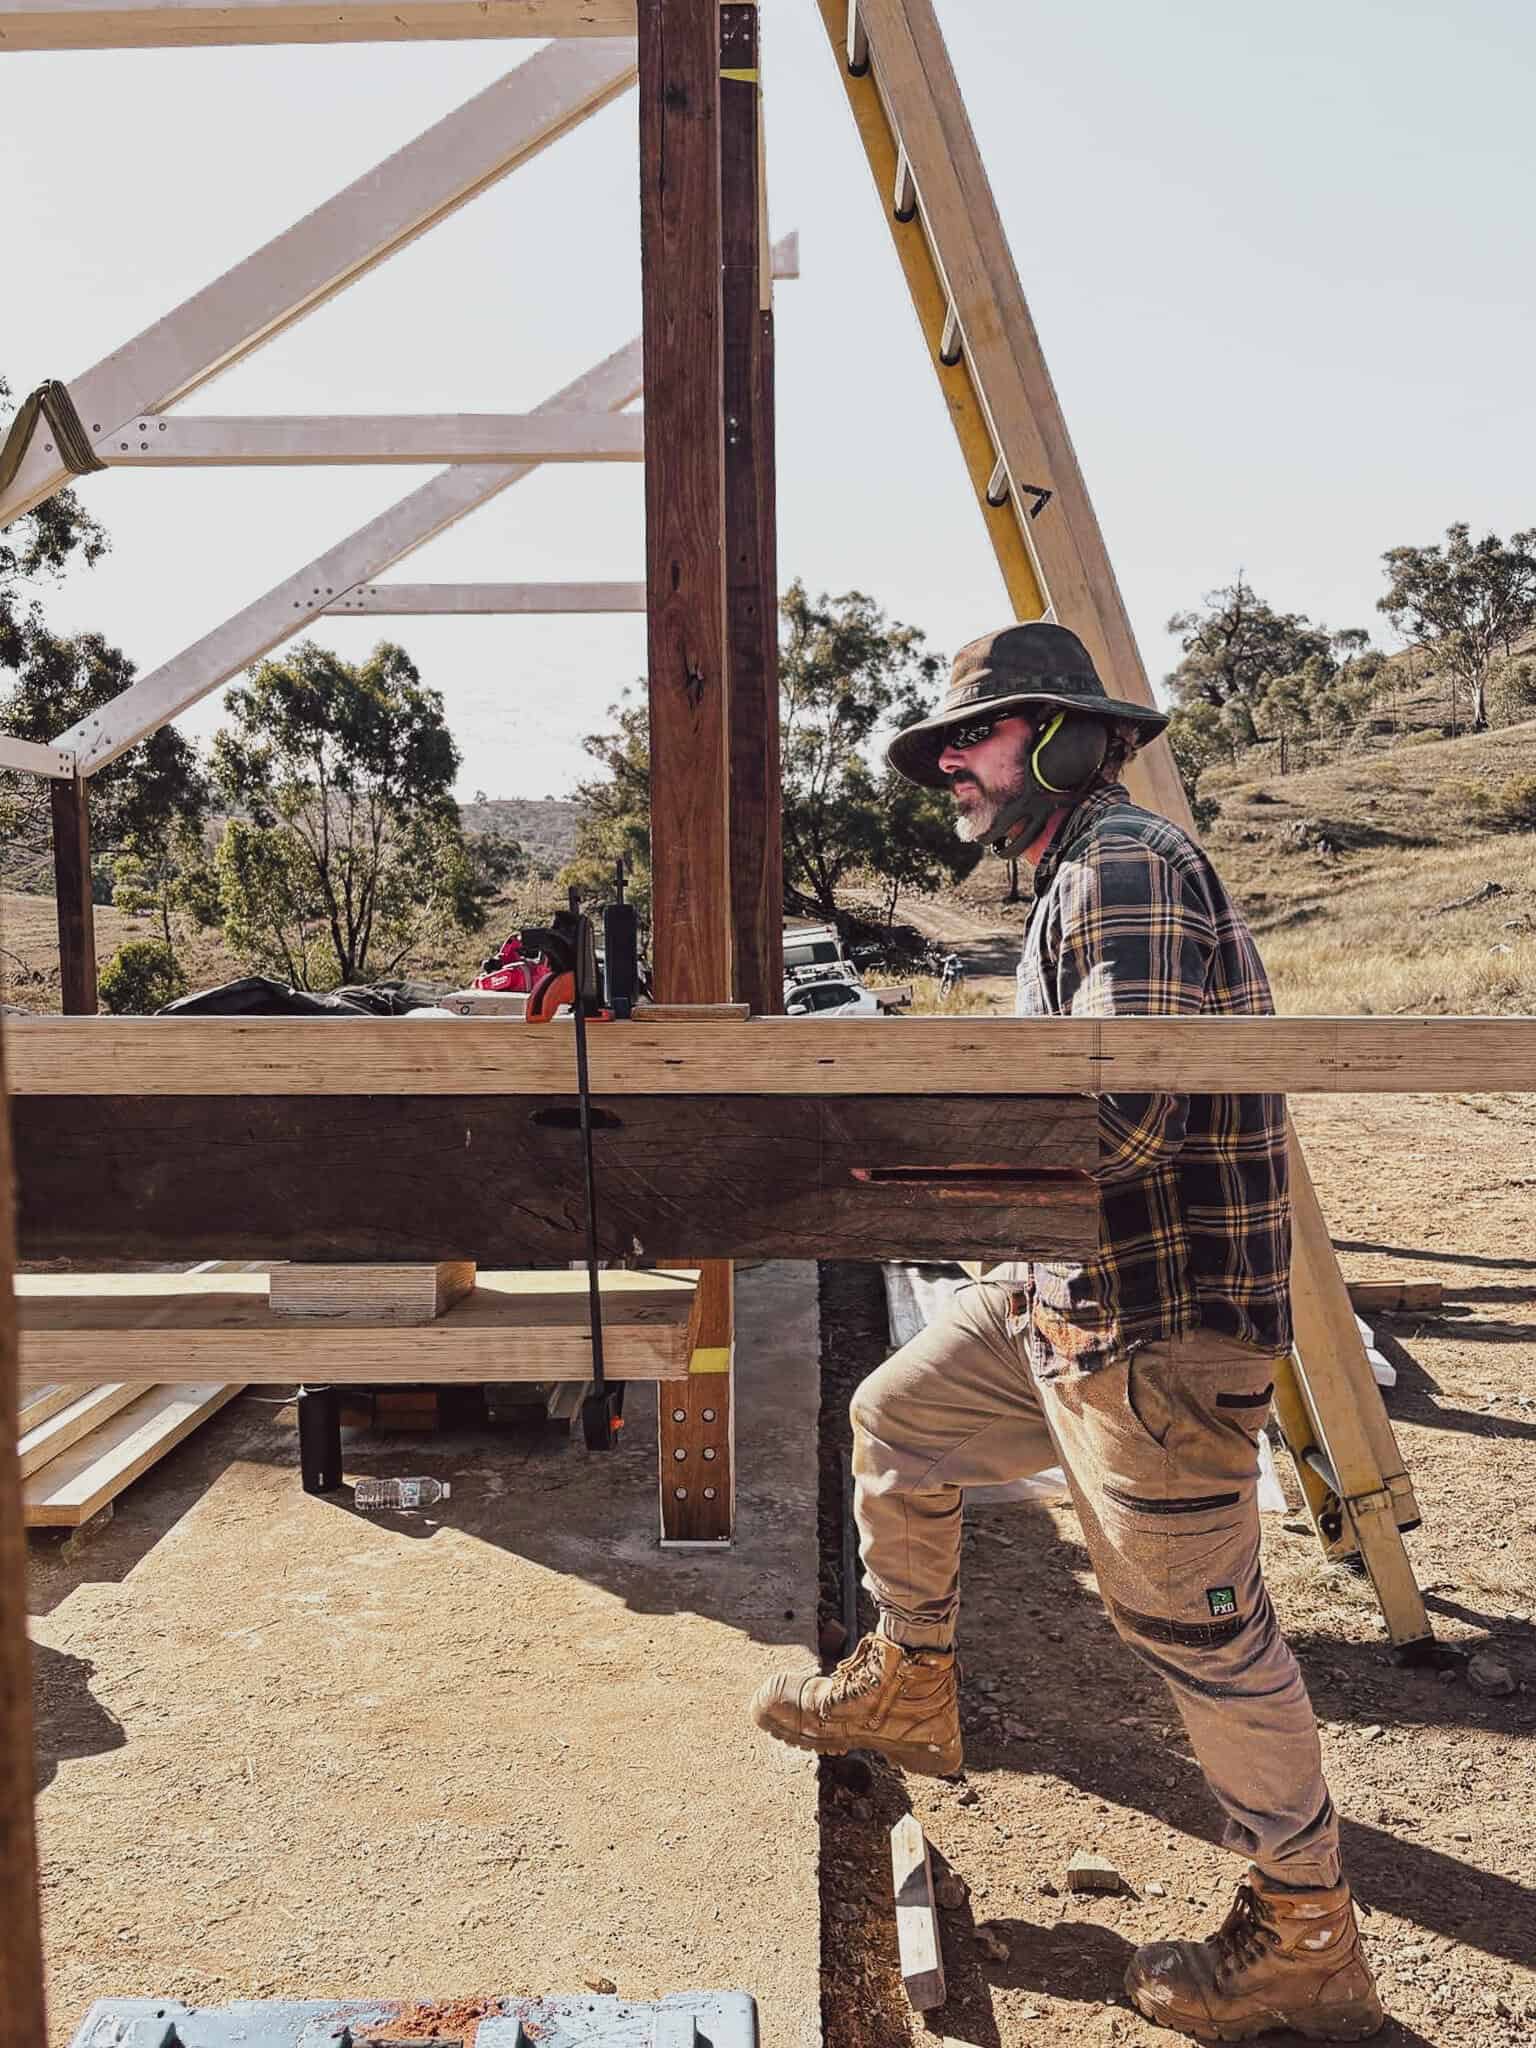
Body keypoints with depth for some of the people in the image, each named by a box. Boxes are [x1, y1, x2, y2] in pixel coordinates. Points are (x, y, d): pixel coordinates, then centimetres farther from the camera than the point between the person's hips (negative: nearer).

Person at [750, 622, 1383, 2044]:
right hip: (1070, 1290, 10)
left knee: (1199, 1623, 2)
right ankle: (910, 1693, 37)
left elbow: (1120, 1117, -27)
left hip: (1162, 1316, -10)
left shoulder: (1126, 863, -18)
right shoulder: (1074, 878, 15)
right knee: (897, 1425, 19)